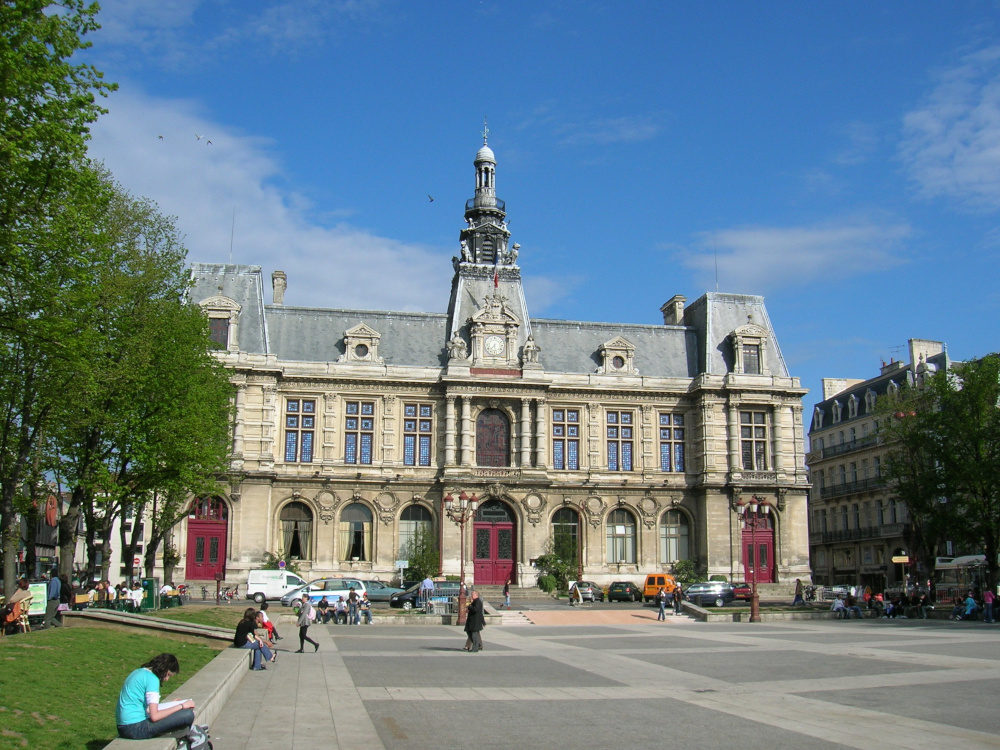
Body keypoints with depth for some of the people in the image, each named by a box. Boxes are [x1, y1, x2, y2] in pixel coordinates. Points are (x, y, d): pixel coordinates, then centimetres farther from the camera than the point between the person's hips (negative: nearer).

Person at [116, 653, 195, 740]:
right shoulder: (152, 679, -12)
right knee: (188, 714, -16)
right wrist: (181, 706, -11)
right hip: (135, 728, -11)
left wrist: (169, 704, 23)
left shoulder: (139, 672, 16)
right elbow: (154, 716, -19)